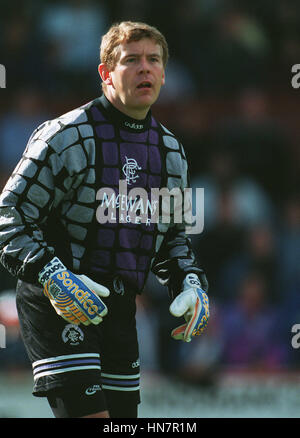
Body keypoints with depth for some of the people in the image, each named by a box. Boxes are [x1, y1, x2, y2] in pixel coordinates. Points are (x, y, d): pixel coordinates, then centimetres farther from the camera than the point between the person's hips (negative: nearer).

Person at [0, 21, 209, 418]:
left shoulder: (171, 150, 11)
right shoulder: (67, 136, -11)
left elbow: (173, 235, 24)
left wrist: (190, 283, 5)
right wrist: (51, 276, -24)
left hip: (118, 308, 7)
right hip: (56, 305, -7)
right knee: (88, 411, -19)